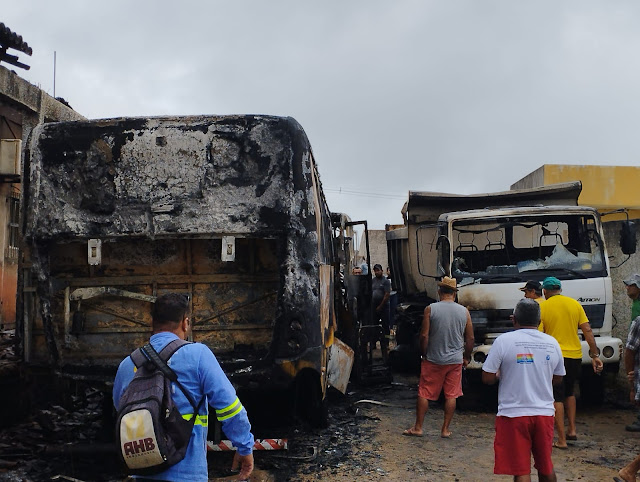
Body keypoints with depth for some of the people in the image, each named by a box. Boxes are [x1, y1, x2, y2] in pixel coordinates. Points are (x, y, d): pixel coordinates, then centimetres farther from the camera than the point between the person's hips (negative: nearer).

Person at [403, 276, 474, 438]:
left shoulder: (430, 309, -9)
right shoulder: (464, 311, -1)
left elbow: (424, 336, -9)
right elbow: (470, 338, 4)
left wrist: (424, 354, 4)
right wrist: (467, 358, 16)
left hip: (433, 360, -2)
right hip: (455, 360, 2)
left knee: (424, 394, 7)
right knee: (451, 395, 10)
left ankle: (418, 428, 12)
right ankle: (445, 429, 14)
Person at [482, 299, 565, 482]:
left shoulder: (504, 340, -11)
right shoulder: (552, 343, 3)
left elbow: (487, 378, -11)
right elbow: (557, 379, 13)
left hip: (514, 414, -4)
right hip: (544, 413, 4)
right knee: (546, 466, 21)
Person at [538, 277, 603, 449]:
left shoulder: (542, 307, -6)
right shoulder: (575, 304, 4)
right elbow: (587, 330, 2)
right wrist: (595, 355, 5)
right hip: (575, 355, 4)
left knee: (557, 398, 2)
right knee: (569, 393, 25)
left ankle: (561, 440, 2)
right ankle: (572, 429, 21)